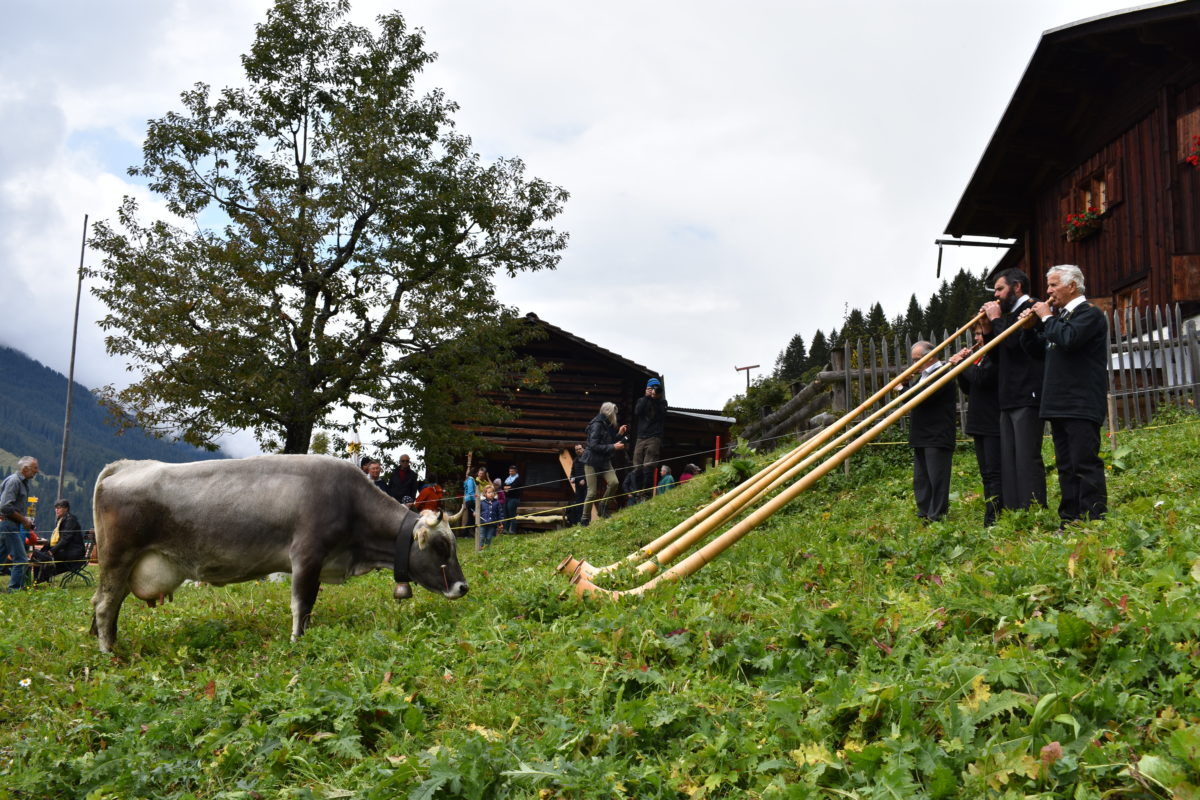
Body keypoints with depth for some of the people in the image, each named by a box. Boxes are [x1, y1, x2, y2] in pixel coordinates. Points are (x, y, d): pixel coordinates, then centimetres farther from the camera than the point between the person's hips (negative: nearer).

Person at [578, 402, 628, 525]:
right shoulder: (597, 425, -15)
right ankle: (585, 519, 6)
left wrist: (619, 434, 2)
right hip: (592, 461, -7)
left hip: (604, 461, 7)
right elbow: (594, 446, -21)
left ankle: (603, 506, 3)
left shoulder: (609, 426, 11)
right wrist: (613, 447, -21)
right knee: (592, 492, -7)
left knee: (613, 482, -17)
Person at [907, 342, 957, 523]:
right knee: (921, 480, 14)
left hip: (938, 438, -11)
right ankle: (924, 513, 20)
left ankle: (936, 516, -2)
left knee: (937, 478, -6)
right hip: (921, 438, 11)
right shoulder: (923, 375, 20)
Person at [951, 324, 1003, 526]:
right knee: (986, 474, 11)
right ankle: (991, 519, 16)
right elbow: (967, 388, 16)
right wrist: (962, 363, 3)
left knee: (994, 472, -9)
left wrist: (963, 363, -12)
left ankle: (993, 520, -8)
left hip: (994, 423, -10)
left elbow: (981, 378, -25)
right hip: (980, 423, 10)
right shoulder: (980, 356, 17)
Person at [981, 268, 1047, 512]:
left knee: (1027, 457, -11)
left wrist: (996, 319, -5)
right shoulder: (1011, 314, 22)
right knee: (1008, 460, 7)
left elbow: (1013, 341, -20)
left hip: (1027, 397, -10)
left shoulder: (1031, 308, -6)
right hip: (1009, 400, 10)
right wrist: (988, 329, 8)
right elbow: (997, 356, 21)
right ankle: (1013, 513, 9)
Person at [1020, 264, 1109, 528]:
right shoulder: (1060, 315, 20)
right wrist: (1030, 325, 6)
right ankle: (1069, 521, 15)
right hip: (1059, 405, 9)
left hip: (1081, 405, -9)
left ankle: (1094, 522, -8)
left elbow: (1069, 339, -25)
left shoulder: (1090, 313, -7)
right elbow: (1033, 347, 24)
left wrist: (1047, 318, -12)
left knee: (1085, 462, -10)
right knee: (1065, 465, 10)